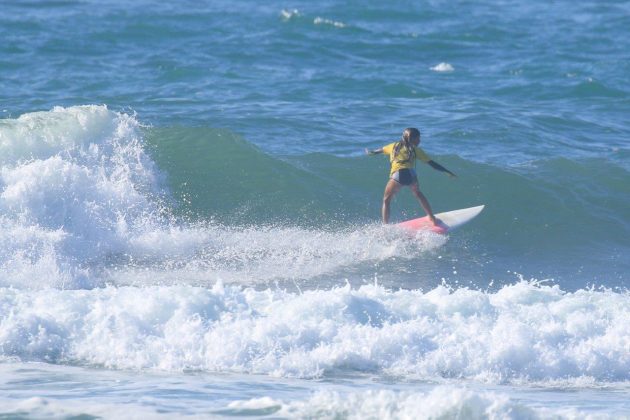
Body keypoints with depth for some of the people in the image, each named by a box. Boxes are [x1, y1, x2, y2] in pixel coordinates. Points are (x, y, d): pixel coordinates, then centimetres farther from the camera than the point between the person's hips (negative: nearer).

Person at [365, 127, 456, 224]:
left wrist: (370, 152, 64)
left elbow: (379, 151, 42)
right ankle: (432, 218, 33)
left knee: (386, 200, 13)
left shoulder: (394, 146, 26)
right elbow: (432, 163, 23)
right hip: (411, 174, 1)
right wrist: (447, 172, 29)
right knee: (418, 194, 30)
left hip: (397, 176, -1)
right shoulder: (416, 150, 22)